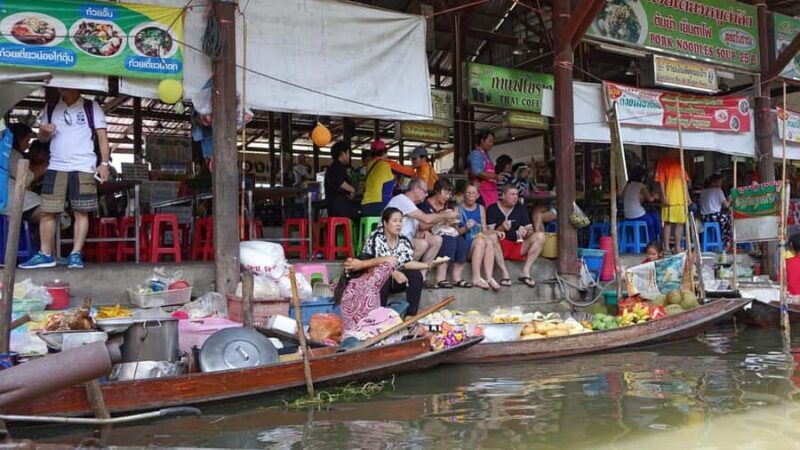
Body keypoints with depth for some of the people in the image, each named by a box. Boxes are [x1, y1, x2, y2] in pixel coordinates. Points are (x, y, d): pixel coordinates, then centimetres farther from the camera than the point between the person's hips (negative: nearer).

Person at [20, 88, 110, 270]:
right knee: (47, 211, 1)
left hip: (83, 168, -3)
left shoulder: (91, 107, 3)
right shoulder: (50, 108, 14)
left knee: (81, 212, -2)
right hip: (56, 168, 4)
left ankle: (76, 254, 2)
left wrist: (104, 163, -10)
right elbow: (41, 137, 20)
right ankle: (45, 254, 8)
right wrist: (45, 131, -5)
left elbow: (102, 136, 0)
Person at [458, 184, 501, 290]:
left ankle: (488, 277, -34)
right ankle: (476, 278, -34)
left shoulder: (481, 208, 17)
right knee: (480, 241, -33)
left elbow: (484, 230, 15)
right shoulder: (458, 209, 3)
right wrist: (466, 228, -20)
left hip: (481, 240, 4)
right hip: (464, 244, -4)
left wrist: (494, 233, -3)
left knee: (489, 241, -29)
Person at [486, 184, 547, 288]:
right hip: (500, 248, -3)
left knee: (540, 236, -19)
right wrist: (500, 228, -27)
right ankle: (505, 274, -33)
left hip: (518, 247, 3)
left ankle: (525, 272, -25)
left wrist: (526, 231, -17)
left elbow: (530, 230, 8)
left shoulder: (521, 208, 11)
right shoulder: (492, 209, 1)